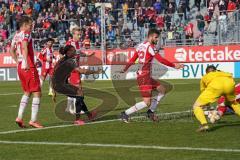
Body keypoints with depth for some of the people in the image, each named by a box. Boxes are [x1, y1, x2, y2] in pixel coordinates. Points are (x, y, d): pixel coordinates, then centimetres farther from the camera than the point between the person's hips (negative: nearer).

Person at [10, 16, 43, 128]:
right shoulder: (26, 33, -10)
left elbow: (12, 50, 24)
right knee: (37, 93, -2)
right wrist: (26, 62, -33)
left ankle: (19, 117, 12)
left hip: (20, 67, 9)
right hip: (29, 67, -8)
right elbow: (24, 47, -27)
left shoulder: (16, 35, 14)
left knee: (27, 92, 21)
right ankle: (33, 120, -5)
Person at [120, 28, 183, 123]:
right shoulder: (150, 47, -13)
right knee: (147, 102, -10)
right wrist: (174, 65, -10)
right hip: (144, 77, -10)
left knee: (162, 89, 18)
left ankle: (151, 111, 17)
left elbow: (132, 60, 18)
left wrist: (124, 69, 30)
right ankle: (125, 114, -7)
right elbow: (161, 60, -16)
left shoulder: (140, 46, 12)